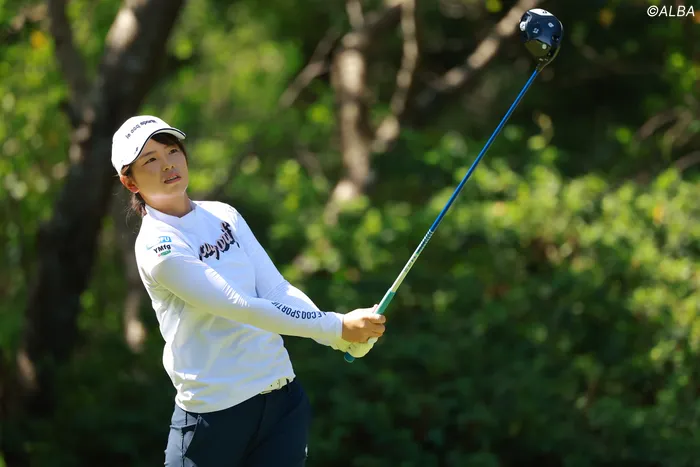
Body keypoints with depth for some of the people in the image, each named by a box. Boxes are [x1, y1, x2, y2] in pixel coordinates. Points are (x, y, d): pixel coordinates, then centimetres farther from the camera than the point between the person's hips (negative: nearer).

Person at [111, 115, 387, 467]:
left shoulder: (224, 215, 9)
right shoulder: (158, 246, -13)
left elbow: (278, 290, -1)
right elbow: (241, 307, -22)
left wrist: (349, 339, -17)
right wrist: (338, 327, -24)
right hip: (213, 412, -5)